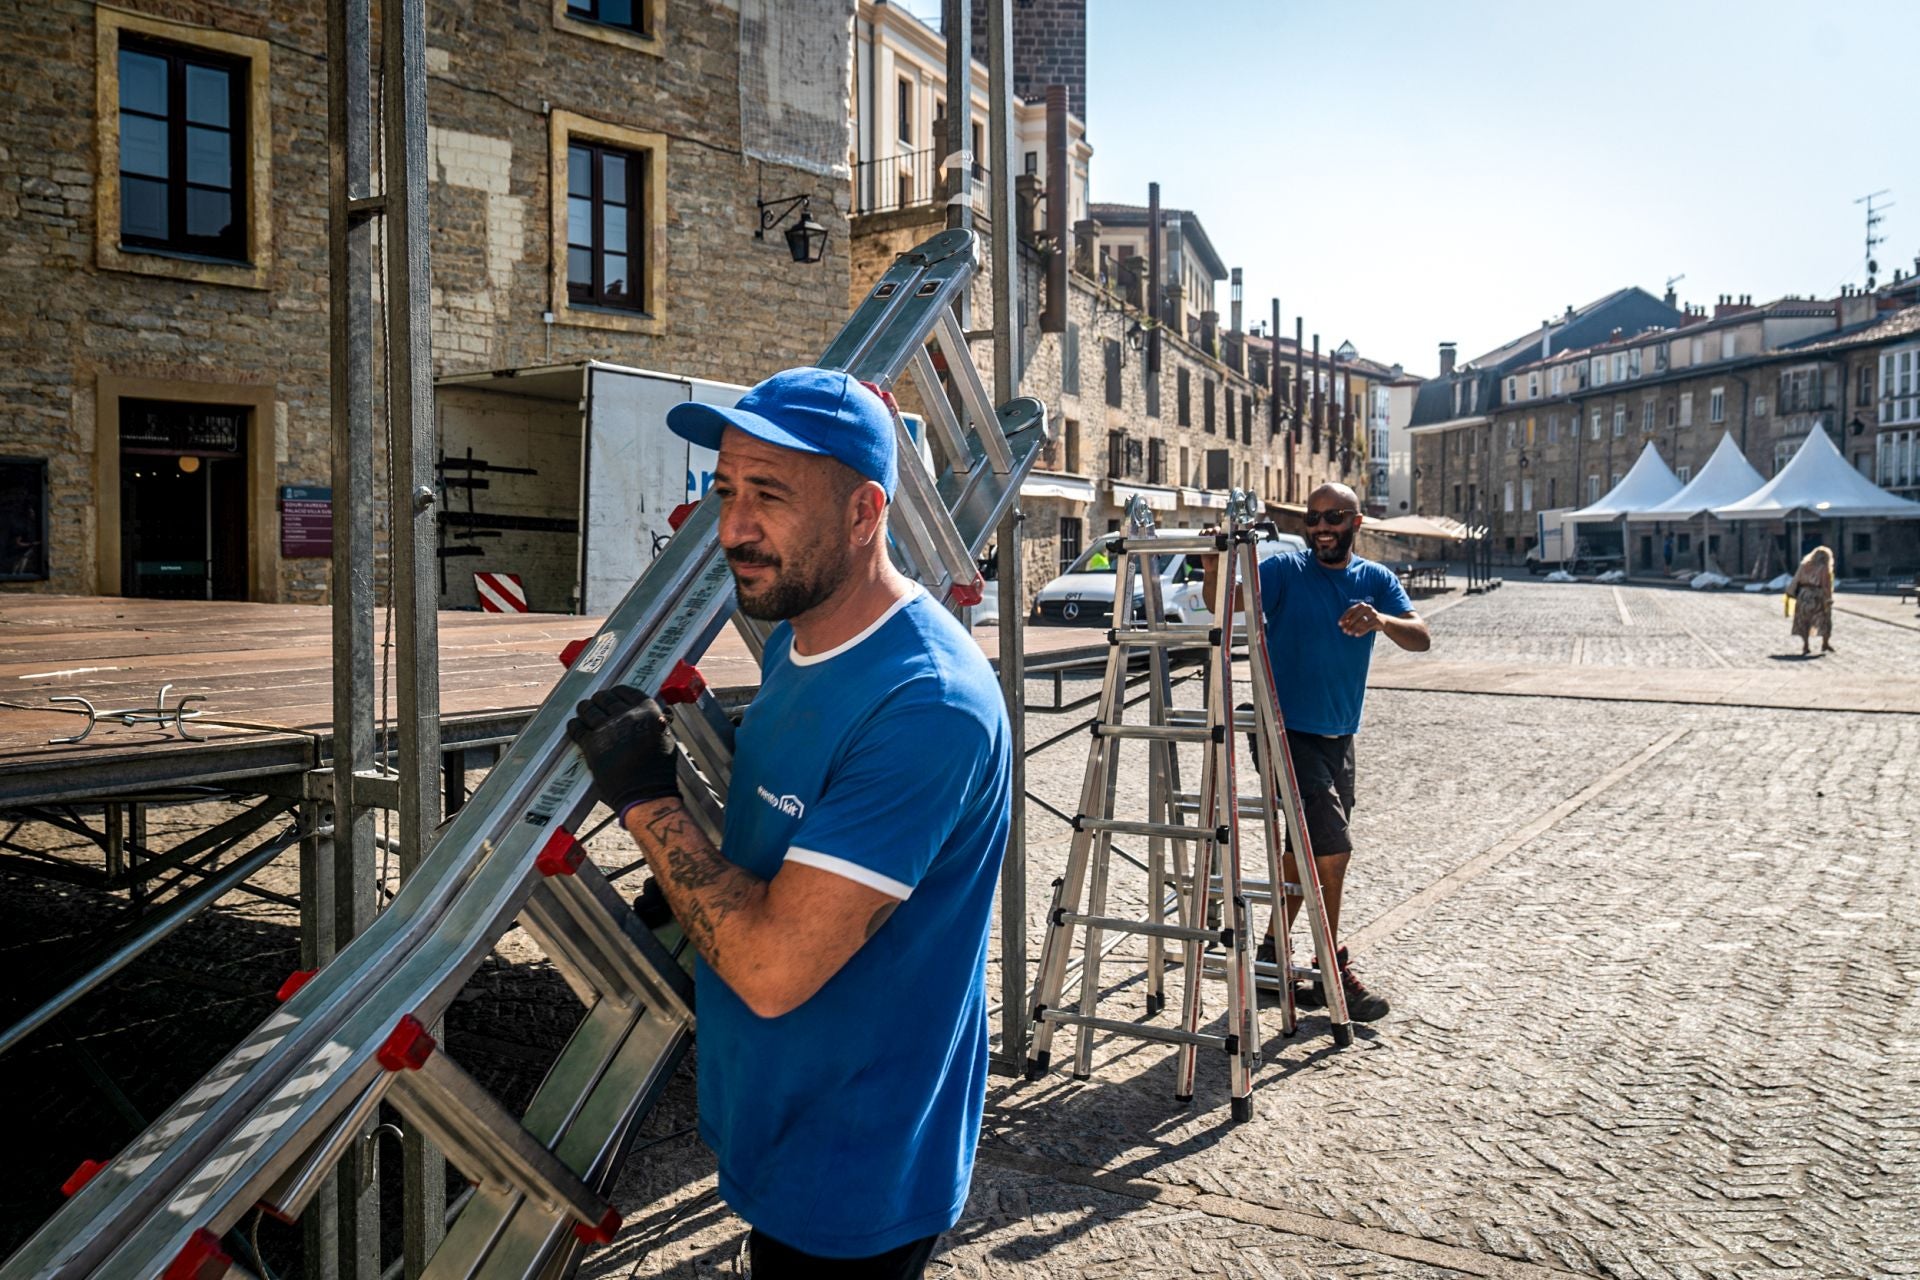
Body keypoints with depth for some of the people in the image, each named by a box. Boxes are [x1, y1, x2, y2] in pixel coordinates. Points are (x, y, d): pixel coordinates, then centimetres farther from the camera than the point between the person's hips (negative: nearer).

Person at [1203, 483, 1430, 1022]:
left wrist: (1382, 620, -29)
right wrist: (1213, 568, -40)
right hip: (1286, 730, -5)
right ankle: (1333, 969, 2)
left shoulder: (1376, 580, 5)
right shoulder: (1285, 570, -6)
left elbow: (1421, 638, -8)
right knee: (1333, 845, -13)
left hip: (1338, 739, 6)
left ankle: (1273, 954, 27)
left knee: (1310, 851, 12)